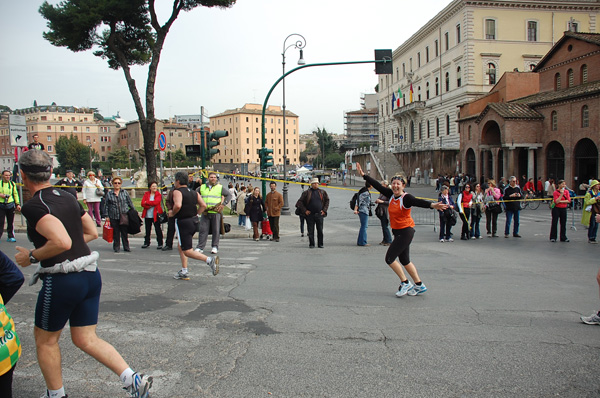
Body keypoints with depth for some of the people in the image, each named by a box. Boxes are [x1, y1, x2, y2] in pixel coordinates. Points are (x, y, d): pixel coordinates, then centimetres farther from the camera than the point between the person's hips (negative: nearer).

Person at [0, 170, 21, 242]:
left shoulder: (12, 184, 10)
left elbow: (15, 194, 15)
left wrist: (18, 204, 11)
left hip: (10, 205, 3)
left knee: (11, 222, 7)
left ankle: (10, 236, 17)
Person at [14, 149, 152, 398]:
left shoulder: (33, 206, -15)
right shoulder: (68, 198, 10)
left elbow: (62, 242, -28)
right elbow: (92, 233, 19)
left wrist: (31, 256, -12)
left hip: (62, 281, -7)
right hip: (90, 275, 7)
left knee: (45, 340, 17)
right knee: (85, 339, 14)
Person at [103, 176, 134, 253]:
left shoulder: (124, 193, 8)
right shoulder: (109, 194, 7)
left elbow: (130, 203, 12)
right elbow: (106, 206, 8)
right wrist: (107, 216, 2)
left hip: (124, 216, 0)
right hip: (113, 217, 0)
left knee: (124, 232, 3)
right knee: (116, 233, 4)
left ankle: (126, 247, 13)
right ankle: (116, 247, 15)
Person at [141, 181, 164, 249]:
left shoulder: (158, 195, 1)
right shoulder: (146, 194, 9)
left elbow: (156, 202, -17)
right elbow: (143, 204, -2)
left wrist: (147, 202, -8)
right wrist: (150, 205, -15)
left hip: (156, 215, -3)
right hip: (147, 215, 3)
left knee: (158, 229, -3)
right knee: (147, 230, 12)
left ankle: (160, 244, 2)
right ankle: (146, 243, 22)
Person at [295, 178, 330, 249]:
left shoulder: (322, 192, 7)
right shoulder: (306, 193, 1)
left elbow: (327, 201, 15)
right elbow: (300, 202, 3)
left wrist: (324, 210, 5)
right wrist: (305, 210, -4)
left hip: (319, 214, 1)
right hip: (310, 215, -1)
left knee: (320, 230, 4)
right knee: (310, 231, 2)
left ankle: (320, 244, 13)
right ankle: (311, 244, 11)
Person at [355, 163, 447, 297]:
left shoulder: (406, 198, -18)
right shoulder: (391, 195, 3)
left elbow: (418, 202, -36)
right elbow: (378, 185, 9)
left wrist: (432, 205, -55)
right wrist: (363, 175, 11)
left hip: (406, 231, -9)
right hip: (398, 231, 9)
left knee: (389, 258, -7)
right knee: (404, 261, 16)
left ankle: (405, 283, 7)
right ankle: (419, 285, 27)